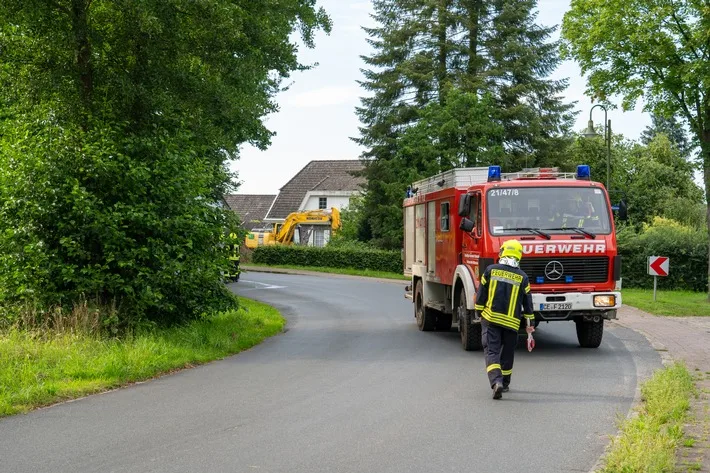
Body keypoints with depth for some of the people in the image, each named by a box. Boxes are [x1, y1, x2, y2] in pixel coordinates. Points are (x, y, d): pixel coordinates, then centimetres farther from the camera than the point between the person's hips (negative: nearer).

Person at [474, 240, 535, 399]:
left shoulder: (491, 270, -2)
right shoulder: (522, 277, 0)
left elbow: (481, 295, 2)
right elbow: (527, 302, 5)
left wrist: (480, 313, 15)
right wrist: (530, 323, 14)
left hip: (490, 319, -1)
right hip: (511, 322, 1)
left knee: (491, 351, -4)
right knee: (507, 353, 17)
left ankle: (496, 382, -25)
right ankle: (505, 383, 28)